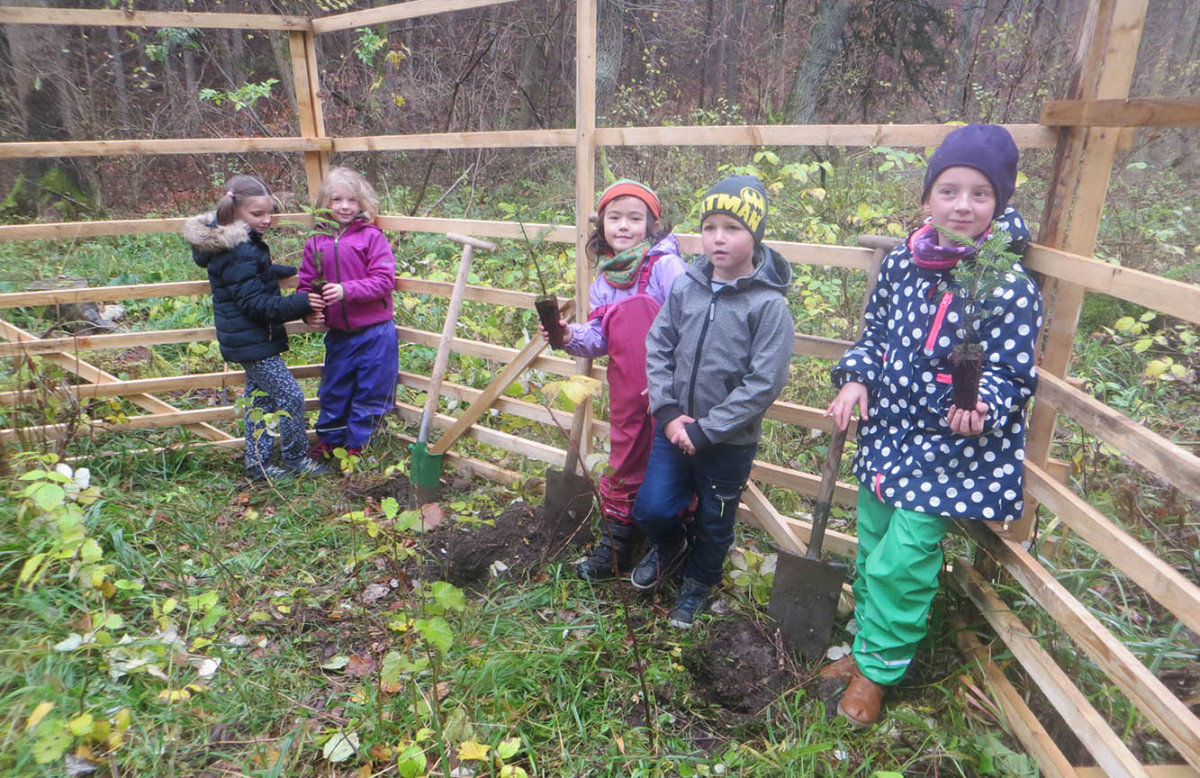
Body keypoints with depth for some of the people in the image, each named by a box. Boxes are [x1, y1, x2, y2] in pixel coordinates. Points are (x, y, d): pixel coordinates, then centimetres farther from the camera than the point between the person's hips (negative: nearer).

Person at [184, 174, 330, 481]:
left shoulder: (229, 243, 10)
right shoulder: (240, 253, -23)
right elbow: (255, 303, -26)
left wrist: (280, 271, 25)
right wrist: (299, 304, -32)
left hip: (247, 338, 11)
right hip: (253, 340, -11)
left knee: (259, 397, 17)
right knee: (291, 397, -6)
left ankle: (258, 464, 26)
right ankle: (295, 458, 9)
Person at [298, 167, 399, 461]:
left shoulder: (371, 236, -7)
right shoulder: (316, 242, 5)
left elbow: (384, 280, -14)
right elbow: (306, 284, 11)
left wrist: (347, 290, -24)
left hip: (374, 333, -4)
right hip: (338, 334, 4)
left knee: (369, 392, 5)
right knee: (333, 390, 18)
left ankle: (356, 445, 22)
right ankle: (328, 439, 37)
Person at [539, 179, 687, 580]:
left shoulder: (665, 266, -11)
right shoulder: (603, 281, 10)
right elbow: (597, 339, 9)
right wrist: (568, 336, -10)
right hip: (626, 389, 6)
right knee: (623, 462, 17)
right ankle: (615, 545, 33)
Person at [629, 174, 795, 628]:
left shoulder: (769, 304, -16)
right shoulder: (686, 286, -4)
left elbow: (763, 384, -18)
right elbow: (658, 347, 1)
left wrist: (706, 431, -18)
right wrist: (669, 413, -10)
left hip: (731, 441, -3)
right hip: (675, 428, 3)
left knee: (714, 523, 16)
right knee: (651, 509, 6)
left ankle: (698, 583, 45)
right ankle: (670, 546, 41)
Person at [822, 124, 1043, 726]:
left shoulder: (1010, 287, -16)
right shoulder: (902, 262, -1)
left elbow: (1013, 373, -12)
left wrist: (982, 407, -32)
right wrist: (855, 379, -6)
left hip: (950, 451, -6)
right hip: (887, 433, 6)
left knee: (902, 561, -3)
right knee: (871, 550, 19)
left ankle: (877, 670, 22)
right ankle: (868, 646, 42)